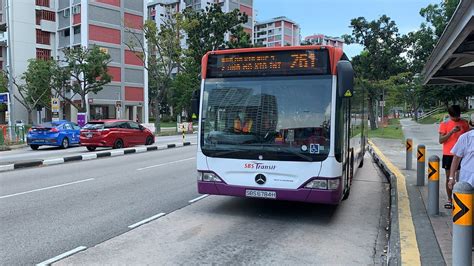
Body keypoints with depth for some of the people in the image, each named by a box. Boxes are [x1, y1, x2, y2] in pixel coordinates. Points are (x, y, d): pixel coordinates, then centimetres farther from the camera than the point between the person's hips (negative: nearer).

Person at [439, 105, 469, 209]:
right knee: (449, 177, 5)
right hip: (448, 154, -1)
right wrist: (451, 132, -22)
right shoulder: (444, 124, -3)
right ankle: (449, 200, 14)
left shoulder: (464, 123, 4)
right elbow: (441, 140, -9)